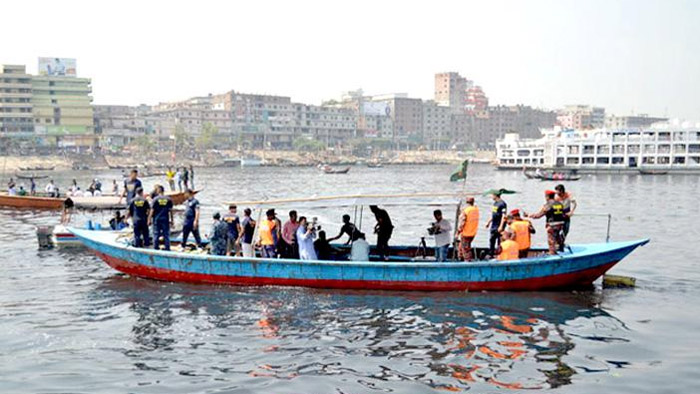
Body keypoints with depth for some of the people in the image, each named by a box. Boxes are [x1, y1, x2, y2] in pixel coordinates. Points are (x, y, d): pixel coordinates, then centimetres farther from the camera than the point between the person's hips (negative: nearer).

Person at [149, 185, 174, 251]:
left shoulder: (155, 199, -7)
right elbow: (170, 210, 1)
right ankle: (167, 248, 7)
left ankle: (155, 248, 10)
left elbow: (152, 210, -7)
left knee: (156, 234, 7)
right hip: (165, 219, 1)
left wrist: (149, 219, 0)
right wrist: (171, 220, 9)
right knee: (166, 234, 7)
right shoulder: (168, 199, -1)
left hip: (156, 219, -1)